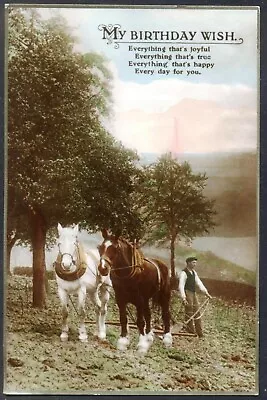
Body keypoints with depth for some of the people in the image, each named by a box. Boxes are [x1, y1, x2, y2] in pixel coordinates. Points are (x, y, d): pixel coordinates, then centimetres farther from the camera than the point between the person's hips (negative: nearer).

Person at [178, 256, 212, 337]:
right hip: (187, 294, -9)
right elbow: (181, 286, -22)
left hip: (194, 294, 9)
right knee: (189, 314, -3)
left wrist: (206, 293, 5)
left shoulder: (194, 272, 12)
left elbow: (199, 283, 13)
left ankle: (200, 333, 20)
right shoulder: (184, 273, -15)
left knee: (197, 314, 12)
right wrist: (183, 298, -30)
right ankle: (191, 333, 5)